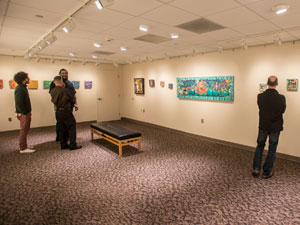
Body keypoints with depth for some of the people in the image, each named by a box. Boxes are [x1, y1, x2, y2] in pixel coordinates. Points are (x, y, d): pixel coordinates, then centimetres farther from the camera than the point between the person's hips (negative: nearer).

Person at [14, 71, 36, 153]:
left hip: (25, 113, 10)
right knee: (24, 131, -2)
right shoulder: (20, 89, -17)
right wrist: (25, 113, -18)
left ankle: (23, 146, 28)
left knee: (24, 130, 17)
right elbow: (18, 103, -23)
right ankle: (23, 148, 7)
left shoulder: (23, 87, 13)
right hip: (23, 114, -10)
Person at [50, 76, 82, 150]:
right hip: (66, 111, -6)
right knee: (72, 127, 1)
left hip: (58, 112, 6)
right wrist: (71, 105, 17)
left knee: (61, 129, 13)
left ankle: (63, 145, 18)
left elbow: (53, 100, 13)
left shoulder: (52, 91, 2)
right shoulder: (65, 90, -14)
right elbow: (72, 99, -3)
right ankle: (73, 145, 0)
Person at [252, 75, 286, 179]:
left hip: (263, 126, 2)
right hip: (275, 127, -2)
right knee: (272, 149, 11)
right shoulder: (281, 98, -17)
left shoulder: (260, 96, -12)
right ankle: (266, 172, 19)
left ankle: (256, 169, 15)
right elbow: (283, 110, 0)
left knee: (260, 146, 18)